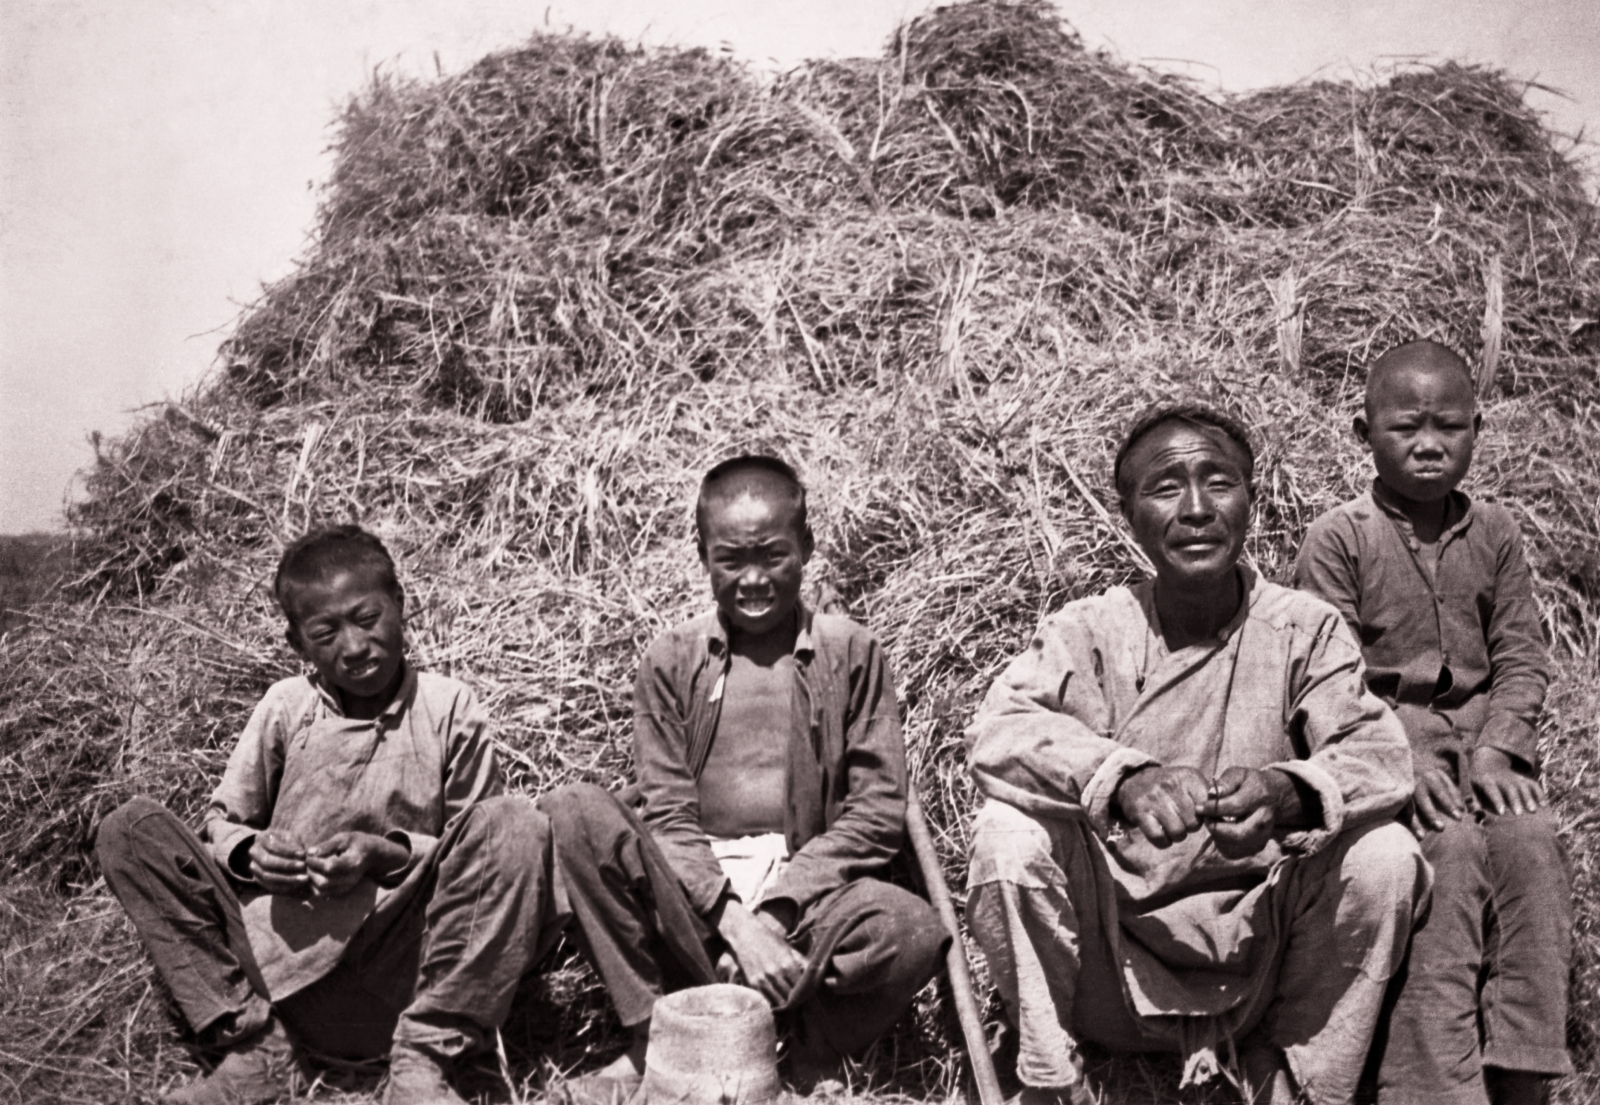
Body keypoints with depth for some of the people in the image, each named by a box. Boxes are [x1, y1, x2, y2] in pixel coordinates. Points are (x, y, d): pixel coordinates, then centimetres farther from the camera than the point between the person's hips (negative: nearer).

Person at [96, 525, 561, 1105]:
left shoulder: (449, 707, 1)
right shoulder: (285, 706, 6)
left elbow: (477, 844, 4)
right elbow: (222, 822, 13)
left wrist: (393, 854, -13)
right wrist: (250, 853, -10)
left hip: (400, 950, -2)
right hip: (282, 946, 2)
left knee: (517, 825, -25)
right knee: (130, 829, -9)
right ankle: (253, 1045, -17)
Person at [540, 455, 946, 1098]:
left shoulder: (849, 652, 7)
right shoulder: (673, 660, 8)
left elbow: (877, 810, 0)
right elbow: (665, 813, 0)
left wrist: (776, 909, -12)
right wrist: (732, 919, -17)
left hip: (808, 891, -1)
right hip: (690, 896, 1)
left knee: (915, 933, -32)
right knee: (572, 815, -25)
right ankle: (656, 1042, -19)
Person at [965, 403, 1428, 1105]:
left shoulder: (1304, 629, -1)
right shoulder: (1088, 631, -3)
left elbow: (1379, 755, -13)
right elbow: (996, 732, -19)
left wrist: (1287, 792, -37)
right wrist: (1123, 780, -39)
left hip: (1257, 946, 1)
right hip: (1112, 946, -1)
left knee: (1384, 855, -22)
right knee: (1008, 833, -25)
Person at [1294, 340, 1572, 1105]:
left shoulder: (1495, 534, 10)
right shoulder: (1337, 539, -3)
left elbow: (1521, 659, 7)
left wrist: (1497, 749, -10)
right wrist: (1402, 761, -18)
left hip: (1482, 730, 4)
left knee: (1529, 839, -22)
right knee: (1450, 849, -26)